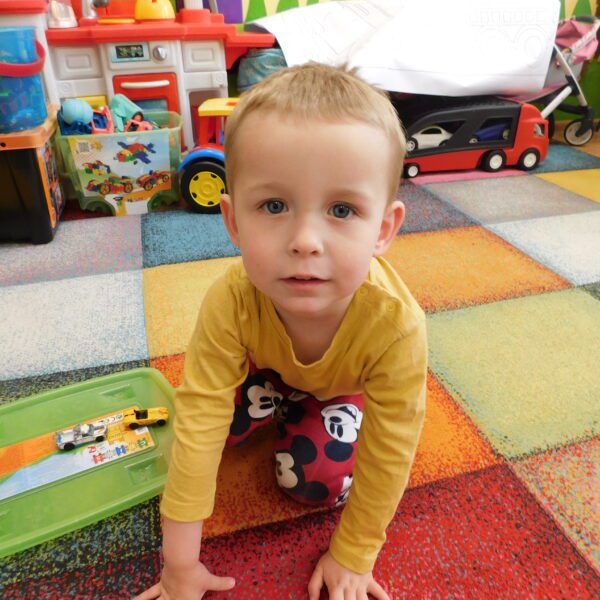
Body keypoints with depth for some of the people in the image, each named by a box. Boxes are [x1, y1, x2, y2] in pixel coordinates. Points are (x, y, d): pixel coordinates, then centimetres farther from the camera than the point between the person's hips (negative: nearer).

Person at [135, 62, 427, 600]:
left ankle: (305, 414, 18)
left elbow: (388, 456, -29)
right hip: (263, 365, 2)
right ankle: (275, 404, 15)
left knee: (319, 482, -12)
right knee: (221, 421, -15)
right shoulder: (231, 302, -40)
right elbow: (197, 425, -33)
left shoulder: (396, 326, -43)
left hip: (340, 384, -1)